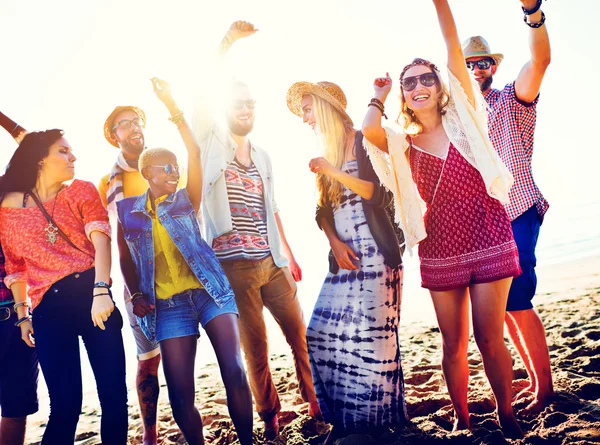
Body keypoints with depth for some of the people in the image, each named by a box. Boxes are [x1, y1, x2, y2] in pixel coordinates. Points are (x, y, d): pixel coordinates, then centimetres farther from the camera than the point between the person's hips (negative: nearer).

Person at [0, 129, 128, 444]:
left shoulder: (81, 191, 8)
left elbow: (100, 240, -7)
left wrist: (100, 290, -22)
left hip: (91, 294, 1)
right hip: (48, 307, 0)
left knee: (114, 394, 1)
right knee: (65, 404, -3)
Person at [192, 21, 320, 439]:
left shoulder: (262, 156, 15)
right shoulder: (211, 144, 1)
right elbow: (200, 102, -17)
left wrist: (290, 257, 16)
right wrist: (225, 48, -22)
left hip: (273, 263, 5)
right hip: (234, 266, -4)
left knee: (301, 335, 7)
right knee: (256, 349, 4)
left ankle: (318, 404, 25)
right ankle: (270, 420, 21)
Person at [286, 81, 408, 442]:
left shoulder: (364, 142, -1)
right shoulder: (326, 153, 18)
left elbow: (382, 195, -13)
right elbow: (323, 210, 15)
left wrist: (334, 172, -19)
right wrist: (335, 244, -3)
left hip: (375, 255, -6)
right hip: (344, 256, 7)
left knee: (371, 337, -8)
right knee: (323, 336, 0)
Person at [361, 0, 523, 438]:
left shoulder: (462, 119, 4)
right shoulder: (403, 143, 5)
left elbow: (455, 53, -5)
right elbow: (368, 130, -17)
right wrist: (382, 92, 1)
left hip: (488, 241, -1)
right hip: (440, 250, 2)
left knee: (490, 338, 0)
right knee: (454, 343, 9)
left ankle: (506, 414, 20)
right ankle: (462, 419, 24)